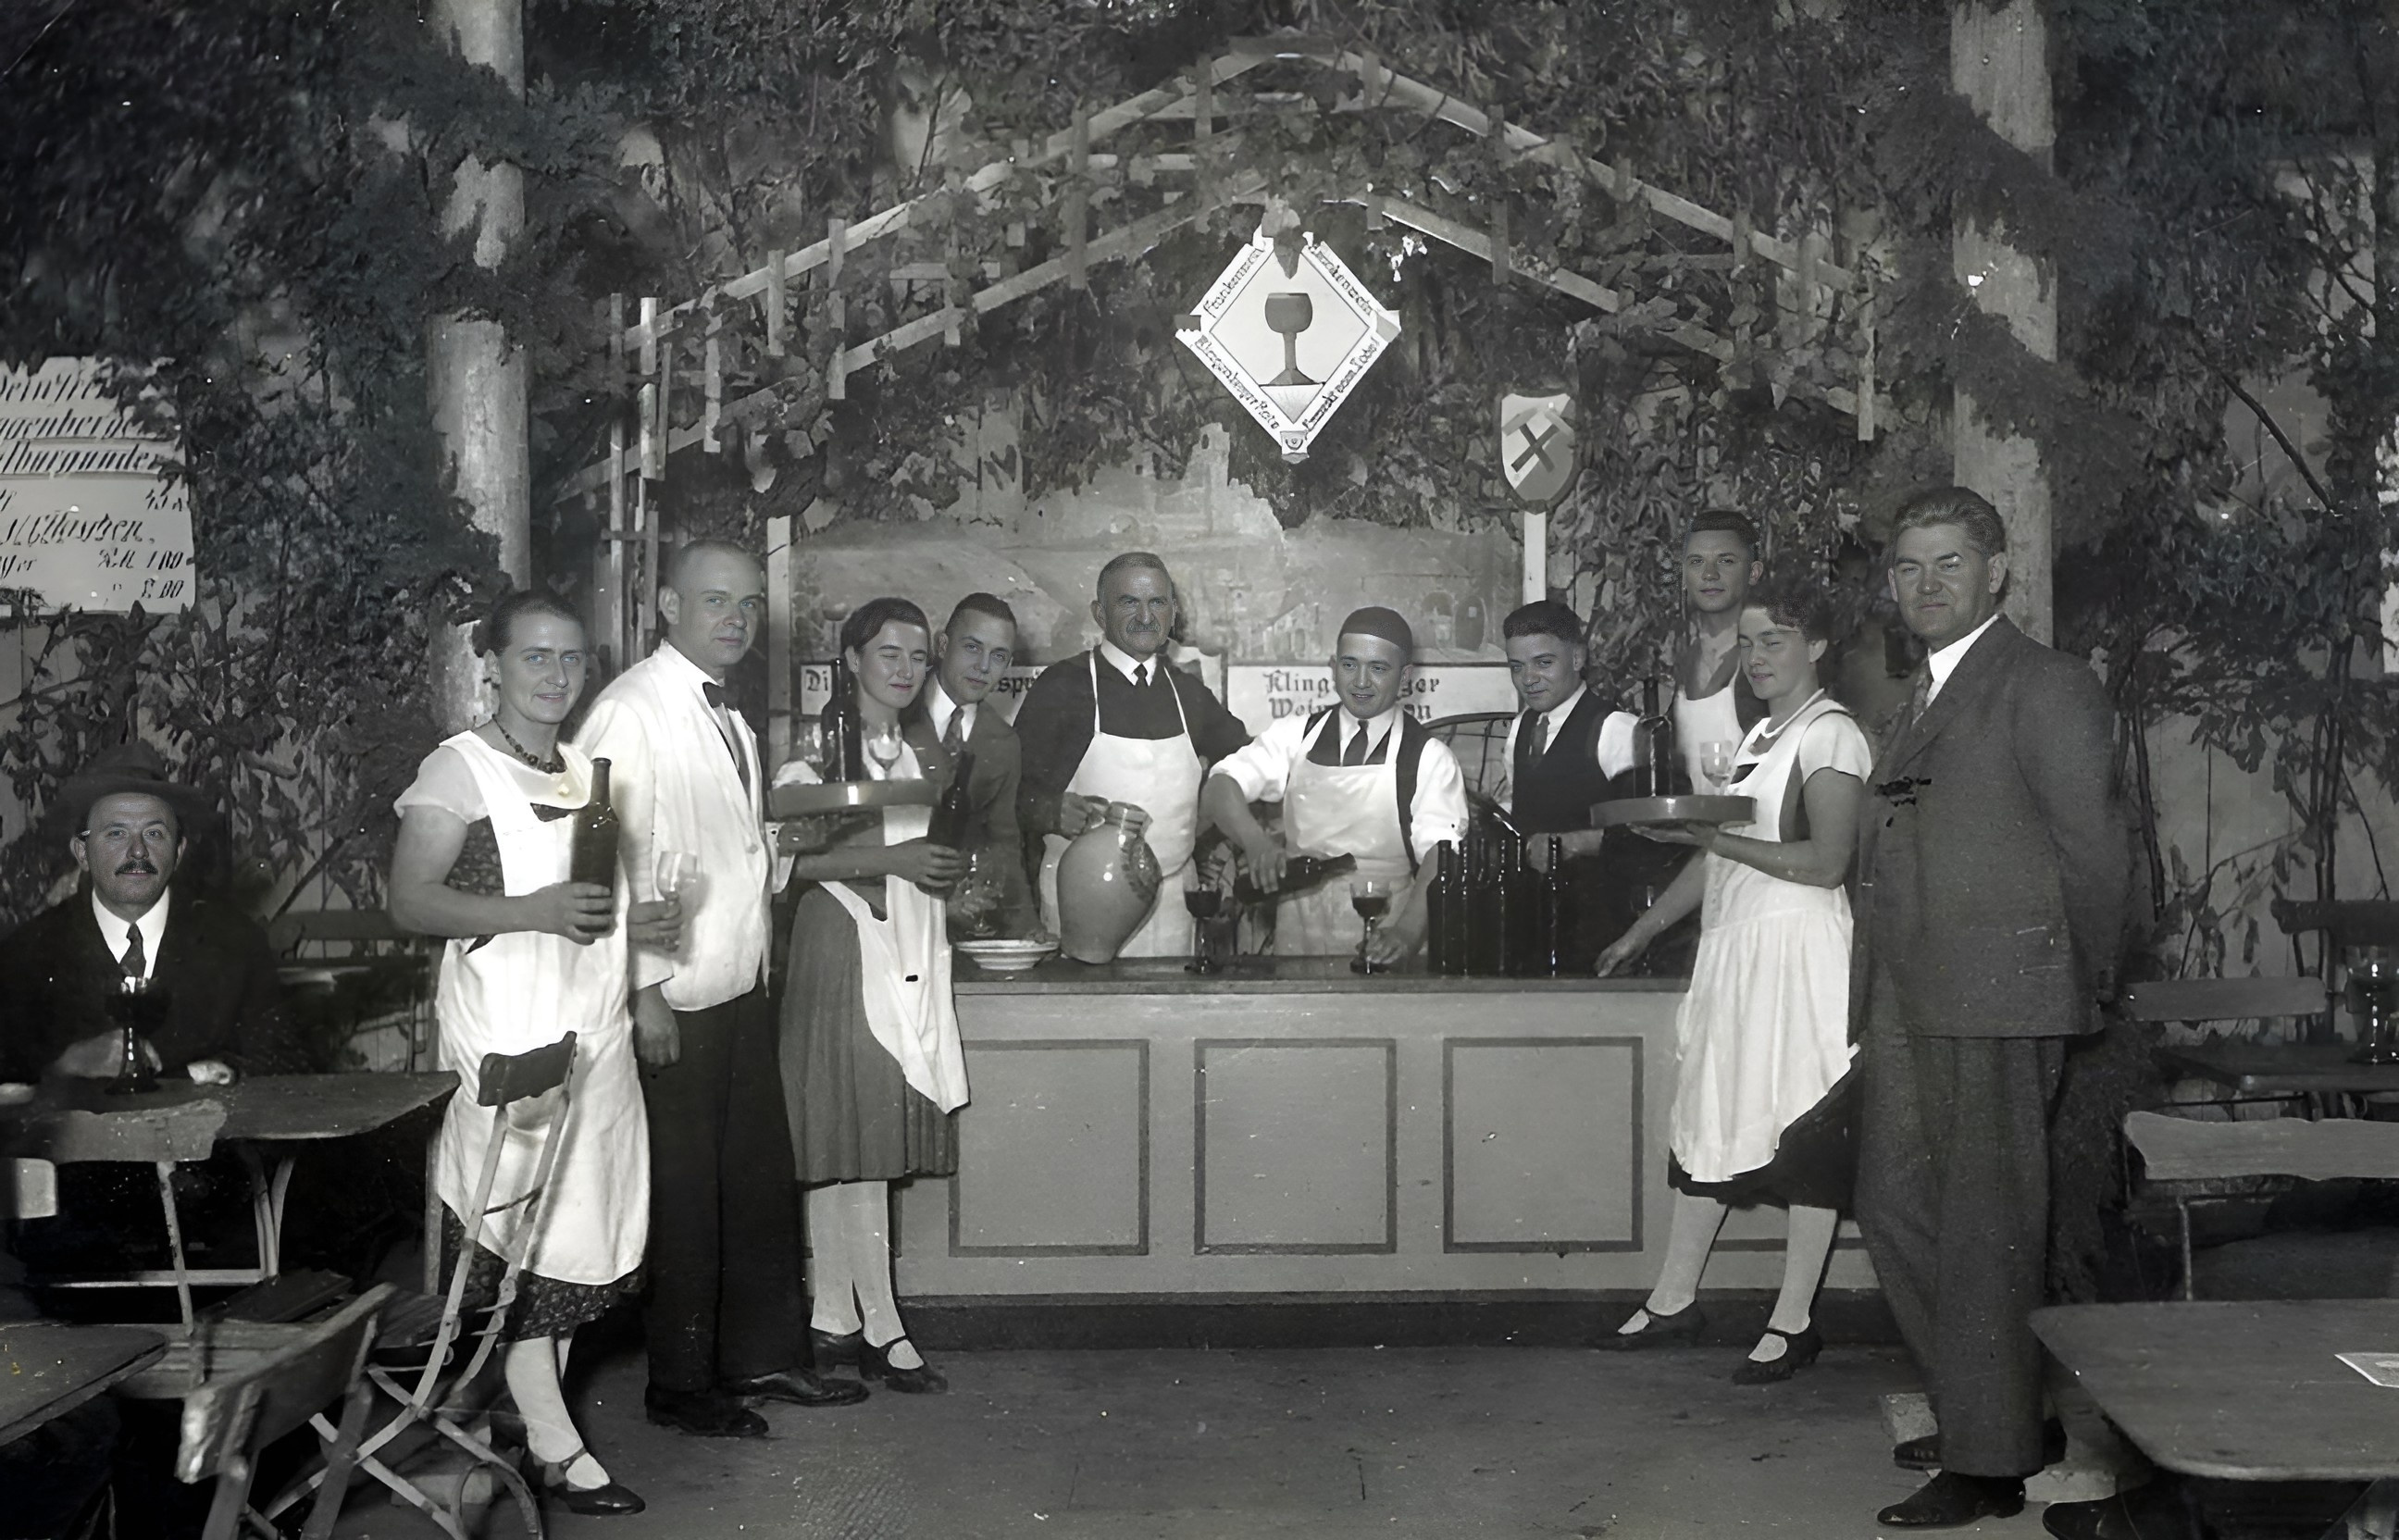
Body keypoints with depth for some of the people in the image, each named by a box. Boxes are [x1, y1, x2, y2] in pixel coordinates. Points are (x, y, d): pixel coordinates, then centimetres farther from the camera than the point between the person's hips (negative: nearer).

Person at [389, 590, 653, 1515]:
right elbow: (411, 900, -13)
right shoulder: (459, 769, -5)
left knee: (576, 1233, 7)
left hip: (593, 1025, 7)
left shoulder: (584, 770, 17)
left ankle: (534, 1412, 17)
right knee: (522, 1231, -6)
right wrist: (530, 910, -22)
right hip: (508, 1030, -7)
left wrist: (635, 913, 13)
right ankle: (557, 1449, -2)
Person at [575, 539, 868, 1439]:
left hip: (741, 991, 9)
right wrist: (646, 988, -20)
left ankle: (761, 1357, 27)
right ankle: (679, 1384, 15)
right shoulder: (631, 711, -13)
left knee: (761, 1178, 14)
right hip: (673, 999, -9)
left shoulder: (727, 719, 16)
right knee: (684, 1195, 2)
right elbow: (619, 856, -18)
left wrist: (781, 842, 8)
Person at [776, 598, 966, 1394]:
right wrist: (888, 860, -18)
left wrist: (945, 867, 12)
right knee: (858, 1146, -8)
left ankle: (833, 1320, 13)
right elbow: (786, 856, -16)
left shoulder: (916, 757, 21)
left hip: (909, 960, 8)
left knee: (853, 1151, 9)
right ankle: (881, 1329, -4)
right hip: (846, 950, -8)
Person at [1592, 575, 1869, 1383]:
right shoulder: (1760, 737, 18)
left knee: (1805, 1131, -3)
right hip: (1731, 950, 8)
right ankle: (1673, 1301, 16)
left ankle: (1793, 1322, 4)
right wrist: (1640, 932, 21)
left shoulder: (1831, 734, -8)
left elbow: (1827, 862, -18)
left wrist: (1712, 835, -18)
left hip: (1796, 952, -8)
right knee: (1709, 1120, 9)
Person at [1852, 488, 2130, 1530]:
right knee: (1896, 1211, 13)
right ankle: (1978, 1410, 28)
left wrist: (2084, 986, -1)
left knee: (1986, 1229, -2)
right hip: (1906, 1005, 9)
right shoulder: (1922, 700, 20)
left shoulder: (2044, 687, -7)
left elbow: (2093, 848, -8)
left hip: (1996, 1007, -9)